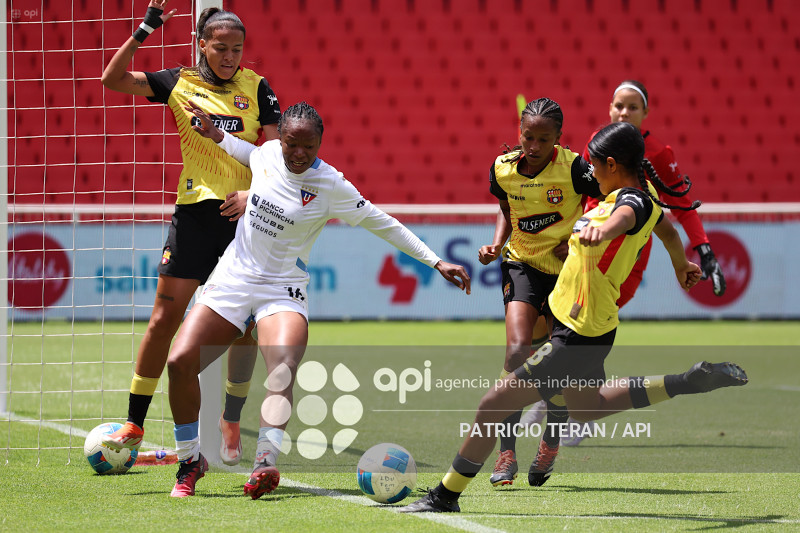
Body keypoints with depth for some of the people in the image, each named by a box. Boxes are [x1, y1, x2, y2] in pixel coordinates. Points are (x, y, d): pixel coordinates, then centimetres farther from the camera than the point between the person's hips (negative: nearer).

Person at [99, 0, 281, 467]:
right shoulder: (180, 83, 4)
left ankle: (231, 424, 16)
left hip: (245, 215, 0)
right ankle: (134, 425, 6)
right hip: (195, 212, 0)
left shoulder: (256, 87, 4)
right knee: (165, 317, -1)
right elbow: (114, 79, -1)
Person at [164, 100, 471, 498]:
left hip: (283, 291, -4)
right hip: (232, 279, 4)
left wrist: (435, 262, -5)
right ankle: (190, 462, 5)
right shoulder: (267, 154, 0)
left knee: (283, 368, -33)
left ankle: (264, 465, -38)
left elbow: (382, 224, -4)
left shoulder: (330, 185, -12)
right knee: (179, 362, -13)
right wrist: (217, 136, 16)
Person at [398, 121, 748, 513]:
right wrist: (681, 265, 44)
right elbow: (669, 232, 23)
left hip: (578, 338, -10)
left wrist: (602, 230, -74)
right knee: (586, 408, 34)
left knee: (494, 404, -5)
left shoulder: (631, 200, -25)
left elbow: (626, 216, -51)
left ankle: (446, 496, 5)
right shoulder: (646, 194, 3)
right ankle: (692, 381, 31)